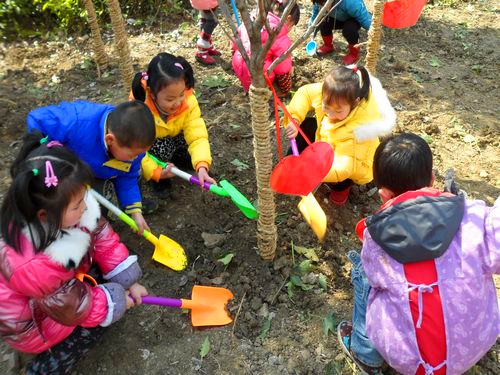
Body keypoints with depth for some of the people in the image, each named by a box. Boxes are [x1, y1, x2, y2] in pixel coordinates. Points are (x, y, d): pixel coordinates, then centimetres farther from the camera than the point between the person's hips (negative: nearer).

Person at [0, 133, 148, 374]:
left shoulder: (59, 213, -27)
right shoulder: (32, 267, -43)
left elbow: (103, 237, -12)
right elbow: (71, 307, -28)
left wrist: (128, 280, -11)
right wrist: (115, 302, -15)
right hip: (27, 321, -6)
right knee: (95, 323, -6)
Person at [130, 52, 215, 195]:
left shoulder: (189, 102, -30)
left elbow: (197, 136, -35)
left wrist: (201, 167, -51)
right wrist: (156, 172, -43)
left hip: (174, 138, 4)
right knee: (162, 147, -33)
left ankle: (171, 160, 10)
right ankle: (160, 180, -6)